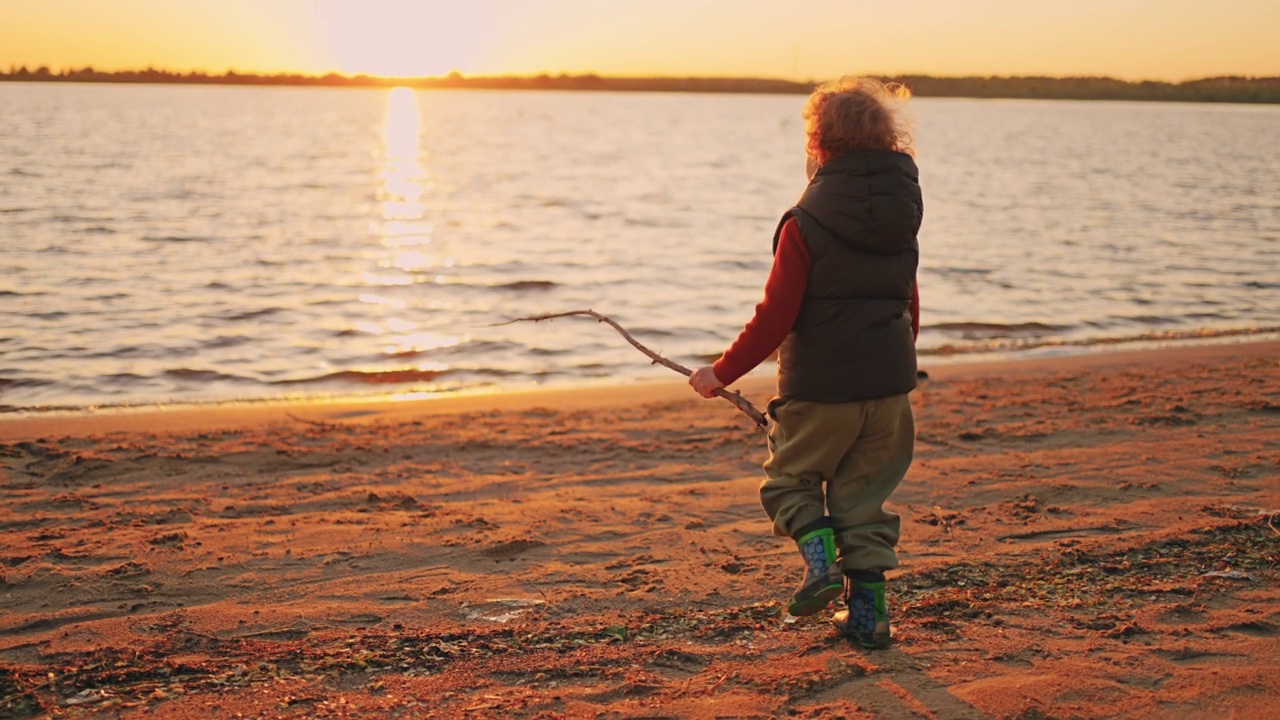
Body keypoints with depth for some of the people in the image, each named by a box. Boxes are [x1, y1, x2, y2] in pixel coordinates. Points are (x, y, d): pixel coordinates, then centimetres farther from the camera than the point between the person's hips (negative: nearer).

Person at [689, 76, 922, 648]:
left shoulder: (805, 224, -13)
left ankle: (820, 557, -7)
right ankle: (867, 611, 13)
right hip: (889, 385, 5)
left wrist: (723, 372, -5)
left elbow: (776, 317, -15)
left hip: (820, 388, -5)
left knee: (789, 476, 16)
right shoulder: (901, 219, 5)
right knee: (863, 495, 14)